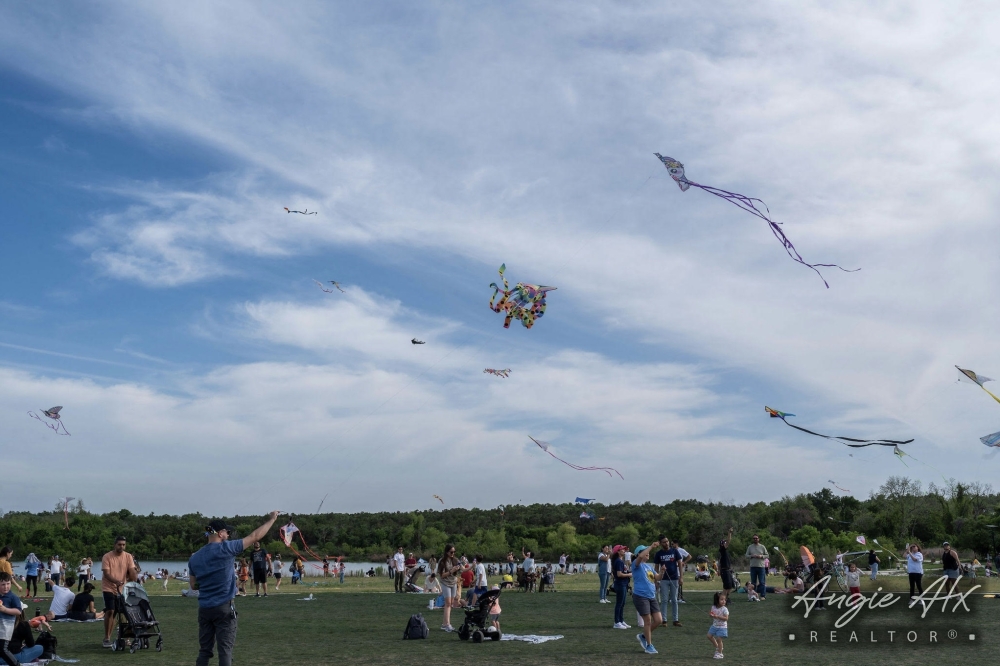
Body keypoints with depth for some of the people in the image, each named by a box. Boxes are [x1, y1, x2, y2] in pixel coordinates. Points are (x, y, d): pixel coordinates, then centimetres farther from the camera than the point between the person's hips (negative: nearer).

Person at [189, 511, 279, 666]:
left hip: (204, 608, 5)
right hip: (224, 608, -5)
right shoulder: (225, 549, -11)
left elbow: (193, 585, 14)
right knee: (225, 649, -1)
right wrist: (271, 519, 5)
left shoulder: (194, 558, 6)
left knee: (204, 650, 11)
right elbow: (255, 536, -6)